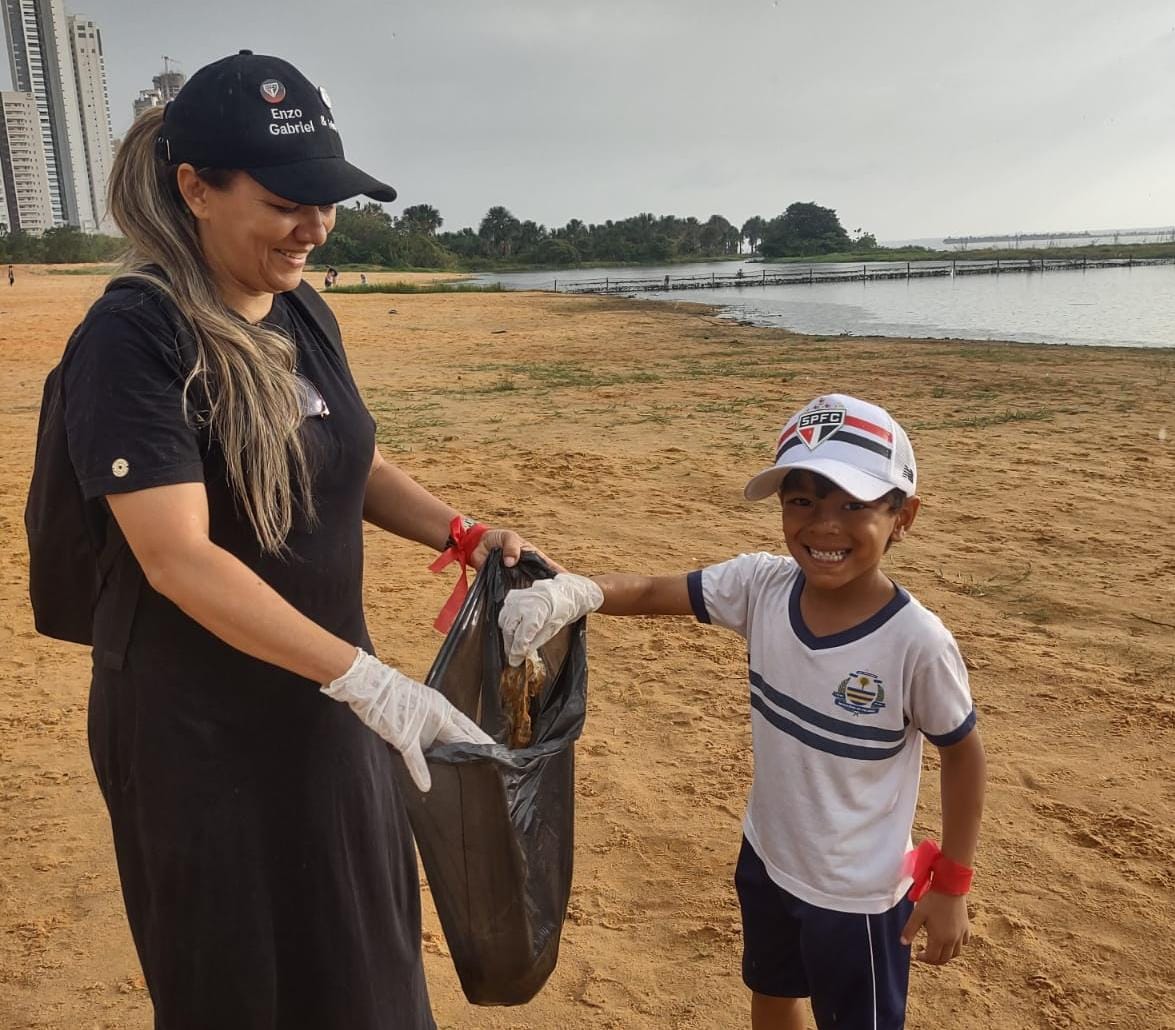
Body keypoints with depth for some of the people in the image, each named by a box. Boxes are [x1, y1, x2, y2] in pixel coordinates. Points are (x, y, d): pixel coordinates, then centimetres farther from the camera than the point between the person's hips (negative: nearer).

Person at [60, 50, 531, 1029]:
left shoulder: (299, 313, 3)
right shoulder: (134, 337, -20)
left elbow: (358, 464, 12)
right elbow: (179, 559, -27)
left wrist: (466, 535, -4)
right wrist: (364, 676, -32)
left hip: (321, 698, 7)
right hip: (202, 729, -7)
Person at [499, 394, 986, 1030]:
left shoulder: (916, 642, -27)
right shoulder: (762, 585, -17)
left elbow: (962, 752, -13)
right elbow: (651, 593, -16)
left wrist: (951, 886, -7)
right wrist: (573, 592, -37)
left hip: (856, 897, -4)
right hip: (766, 858, 5)